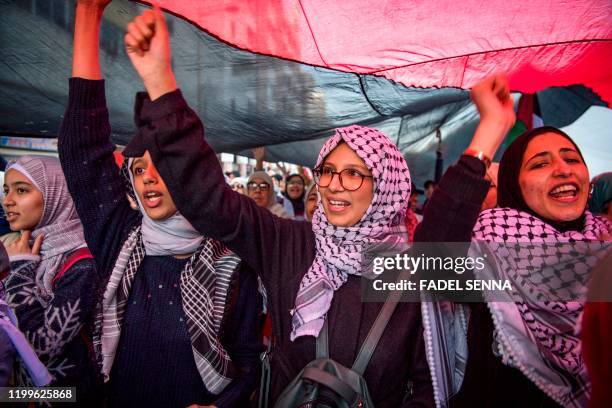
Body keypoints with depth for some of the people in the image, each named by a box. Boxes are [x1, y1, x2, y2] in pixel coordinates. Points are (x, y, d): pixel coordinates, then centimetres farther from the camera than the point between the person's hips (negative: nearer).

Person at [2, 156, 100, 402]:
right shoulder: (23, 250, -1)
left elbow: (41, 349, -27)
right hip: (21, 384, 7)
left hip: (66, 391, -6)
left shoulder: (82, 266, -23)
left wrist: (21, 270, -21)